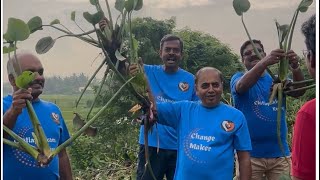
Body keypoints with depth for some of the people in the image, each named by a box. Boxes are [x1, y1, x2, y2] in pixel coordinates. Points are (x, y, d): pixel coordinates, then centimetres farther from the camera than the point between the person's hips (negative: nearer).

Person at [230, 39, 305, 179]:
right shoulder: (238, 77, 0)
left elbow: (298, 91, -10)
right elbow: (242, 86, -24)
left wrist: (295, 67, -30)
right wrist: (264, 62, -40)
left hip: (280, 153, 3)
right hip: (250, 154, -3)